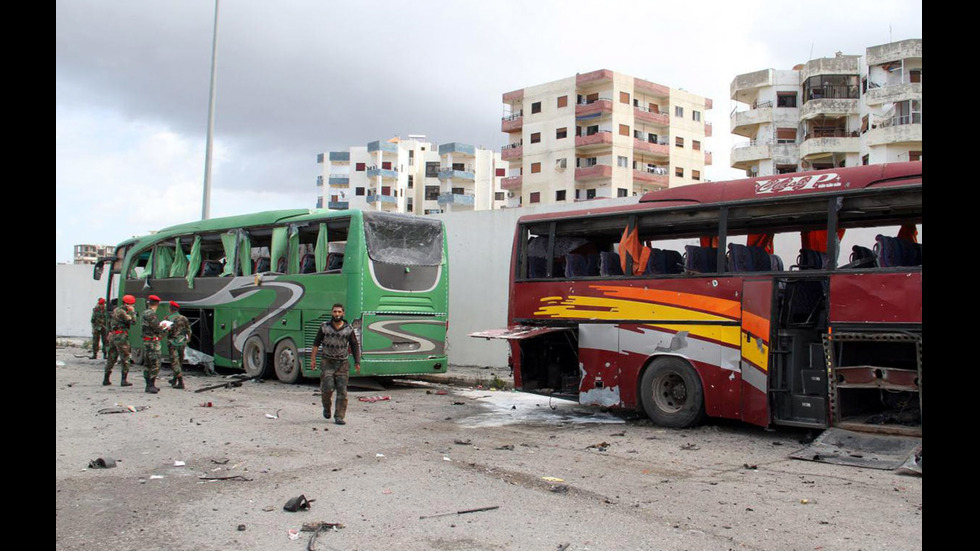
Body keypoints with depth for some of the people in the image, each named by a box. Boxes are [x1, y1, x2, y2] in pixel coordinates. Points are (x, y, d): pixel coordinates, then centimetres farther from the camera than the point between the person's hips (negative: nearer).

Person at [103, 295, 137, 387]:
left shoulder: (116, 310, 16)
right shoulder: (121, 312, -14)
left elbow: (109, 322, 21)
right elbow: (133, 321, -19)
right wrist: (132, 311, -8)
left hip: (112, 335, 9)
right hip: (121, 336, -9)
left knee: (111, 358, 13)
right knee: (125, 358, -3)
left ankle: (106, 380, 16)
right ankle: (124, 381, -4)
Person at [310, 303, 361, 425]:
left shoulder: (348, 329, 1)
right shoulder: (324, 327, 2)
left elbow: (355, 346, 7)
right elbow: (316, 343, 6)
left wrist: (357, 362, 2)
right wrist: (313, 359, 0)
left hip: (342, 364, 1)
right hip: (328, 362, -1)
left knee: (342, 391, -3)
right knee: (327, 388, -9)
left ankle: (339, 417, 4)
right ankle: (326, 408, 20)